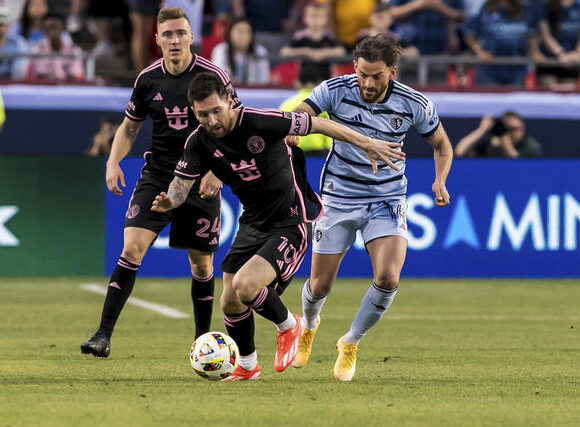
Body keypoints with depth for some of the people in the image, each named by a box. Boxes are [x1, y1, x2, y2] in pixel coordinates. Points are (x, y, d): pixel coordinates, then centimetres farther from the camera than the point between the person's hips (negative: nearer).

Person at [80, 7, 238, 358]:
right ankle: (104, 335, -16)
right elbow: (130, 126, 15)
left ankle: (203, 341, 25)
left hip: (200, 181, -1)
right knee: (132, 247, -15)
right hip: (157, 177, 1)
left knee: (201, 262, 7)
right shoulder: (148, 79, 0)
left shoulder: (212, 76, -9)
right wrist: (114, 161, -1)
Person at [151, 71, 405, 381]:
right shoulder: (199, 142, -8)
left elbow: (318, 124, -16)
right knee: (229, 304, 5)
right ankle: (247, 366, 31)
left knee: (244, 286, -23)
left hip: (292, 222, -7)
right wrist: (169, 201, -32)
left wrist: (366, 143, -12)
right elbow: (181, 184, -7)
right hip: (253, 223, 7)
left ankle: (288, 326, 8)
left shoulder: (260, 122, -24)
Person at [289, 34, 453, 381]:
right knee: (320, 286, 5)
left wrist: (440, 181, -14)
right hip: (339, 199, 0)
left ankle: (351, 343, 6)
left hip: (386, 201, 0)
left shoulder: (415, 105, -12)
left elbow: (442, 145, 5)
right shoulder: (336, 90, -15)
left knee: (388, 278, -20)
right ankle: (309, 325, 43)